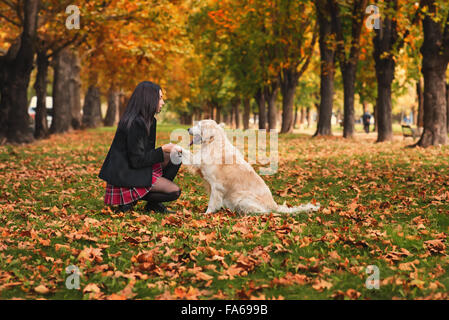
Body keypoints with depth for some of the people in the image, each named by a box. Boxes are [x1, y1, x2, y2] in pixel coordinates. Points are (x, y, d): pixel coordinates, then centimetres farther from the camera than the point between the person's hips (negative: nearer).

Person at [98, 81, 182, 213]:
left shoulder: (147, 120, 9)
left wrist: (168, 147, 2)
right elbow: (137, 160, -21)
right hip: (125, 176, -10)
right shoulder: (135, 123, -22)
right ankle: (129, 198, -4)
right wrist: (163, 149, -16)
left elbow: (147, 153, 15)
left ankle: (154, 204, 8)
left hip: (137, 169, 10)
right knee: (174, 191, -12)